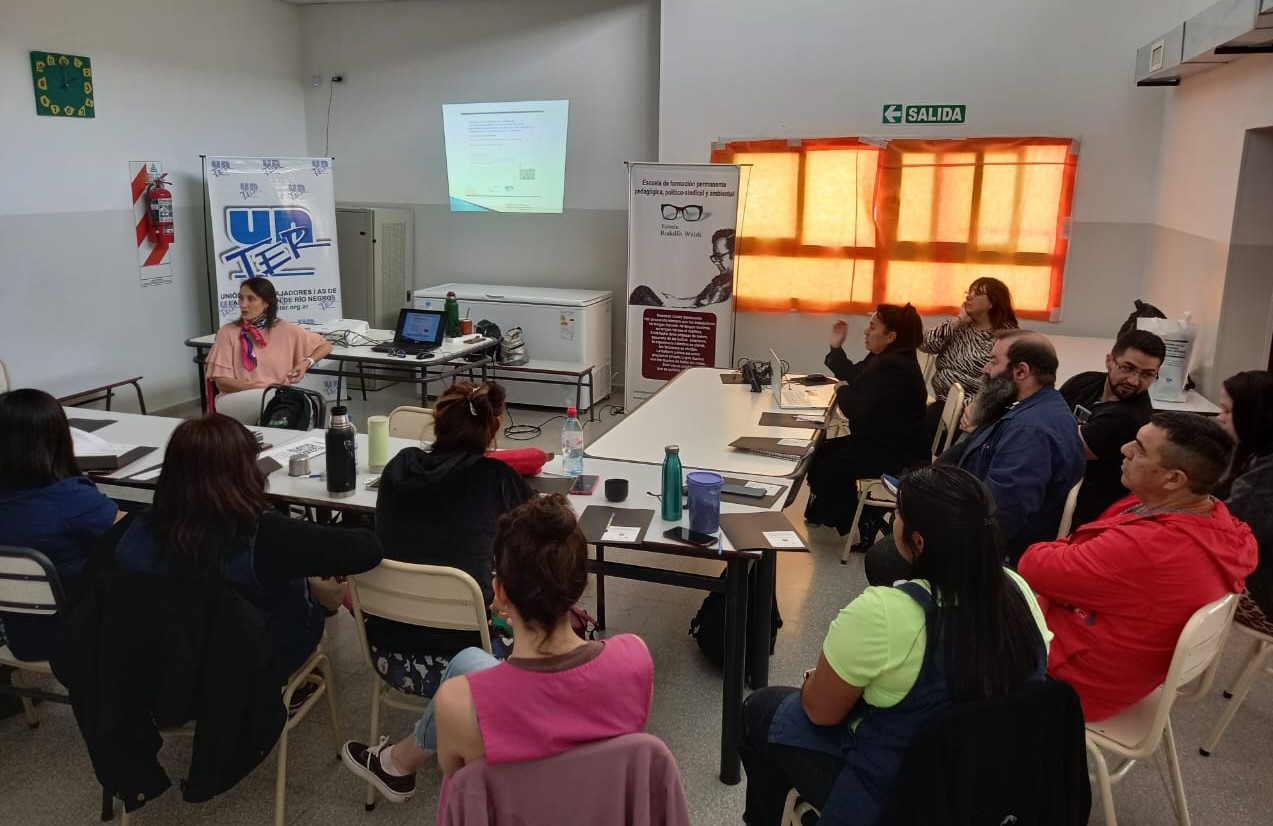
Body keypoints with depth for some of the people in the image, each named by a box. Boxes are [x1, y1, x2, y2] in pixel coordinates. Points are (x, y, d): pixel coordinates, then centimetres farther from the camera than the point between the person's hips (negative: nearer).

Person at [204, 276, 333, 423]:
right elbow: (222, 381, -2)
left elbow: (326, 345, 17)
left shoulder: (285, 330, 7)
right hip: (235, 399, -2)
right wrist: (265, 387, -15)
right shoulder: (228, 332, 2)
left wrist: (307, 362, -4)